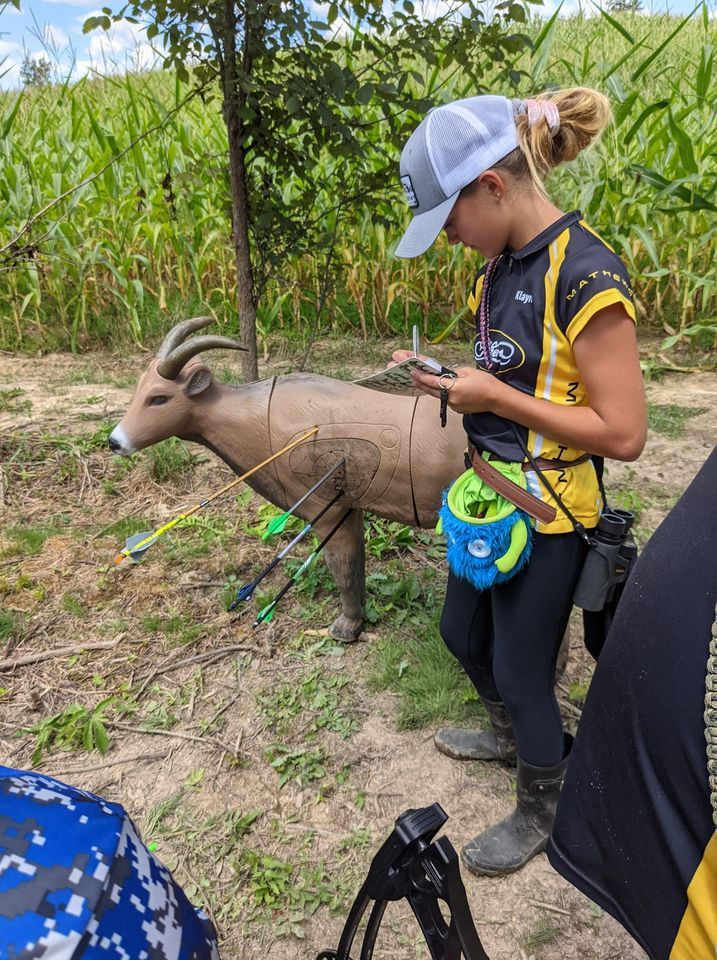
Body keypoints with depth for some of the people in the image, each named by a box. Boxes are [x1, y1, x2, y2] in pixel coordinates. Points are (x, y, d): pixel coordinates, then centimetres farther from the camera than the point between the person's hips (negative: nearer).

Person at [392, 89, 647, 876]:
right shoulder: (502, 265, 3)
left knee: (520, 669, 9)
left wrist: (496, 398, -23)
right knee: (462, 636, 24)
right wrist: (448, 377, -2)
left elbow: (623, 432, -24)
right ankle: (512, 736, 55)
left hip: (545, 516, -9)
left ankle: (542, 812, 38)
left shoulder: (584, 276, -24)